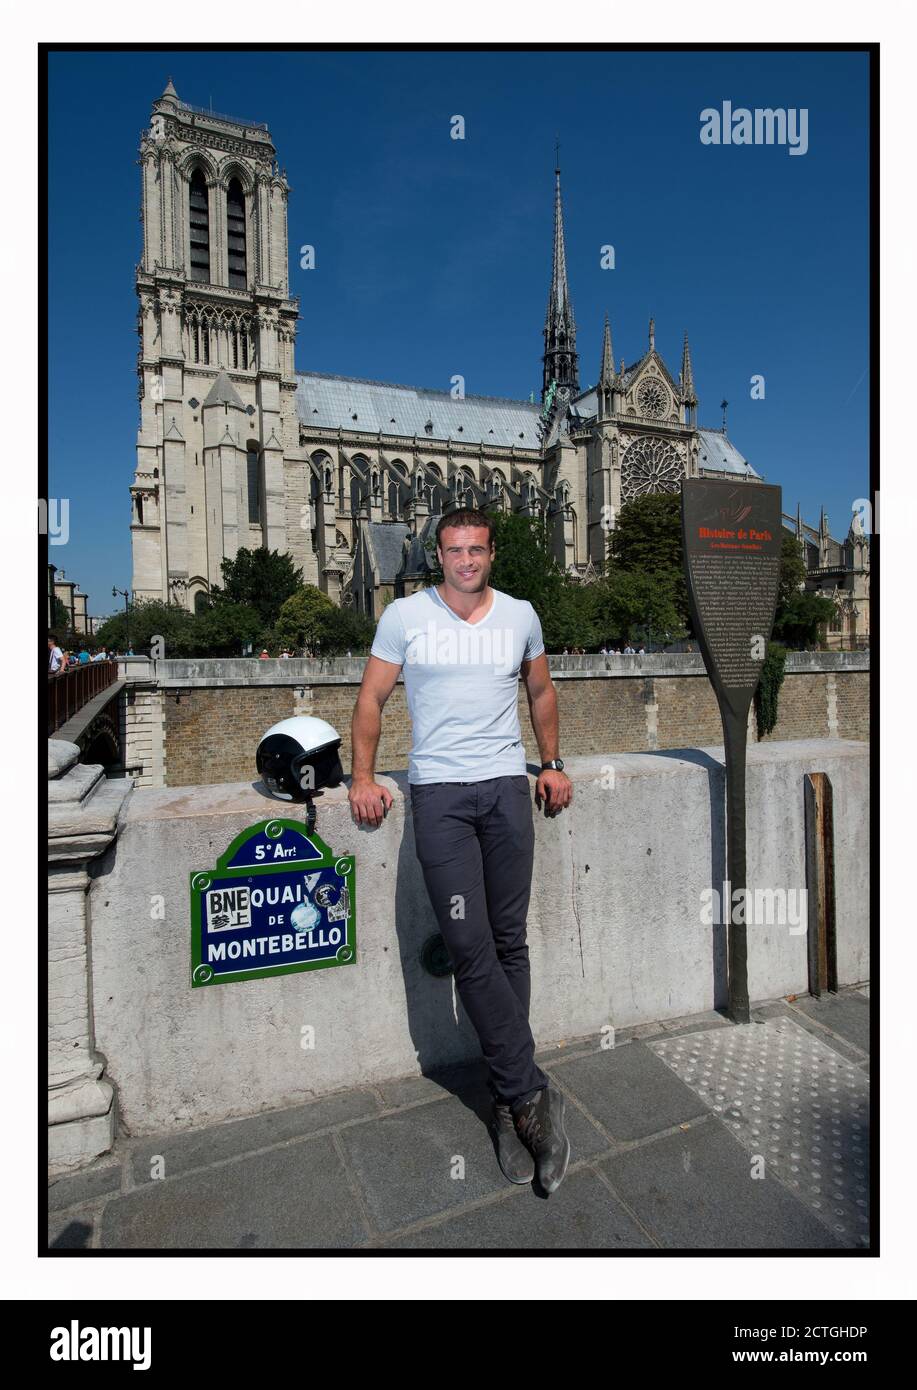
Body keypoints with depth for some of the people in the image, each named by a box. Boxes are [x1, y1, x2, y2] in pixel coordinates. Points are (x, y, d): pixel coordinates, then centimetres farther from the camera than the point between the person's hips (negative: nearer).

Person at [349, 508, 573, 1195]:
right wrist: (363, 777, 0)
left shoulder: (520, 615, 10)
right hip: (439, 791, -2)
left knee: (509, 944, 6)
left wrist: (553, 763, 15)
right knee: (471, 949, -7)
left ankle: (510, 1101, 21)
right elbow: (372, 698, 7)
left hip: (507, 785, 2)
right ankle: (531, 1093, 10)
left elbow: (541, 689, 21)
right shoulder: (405, 615, 2)